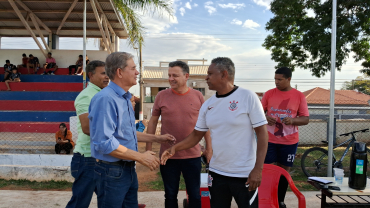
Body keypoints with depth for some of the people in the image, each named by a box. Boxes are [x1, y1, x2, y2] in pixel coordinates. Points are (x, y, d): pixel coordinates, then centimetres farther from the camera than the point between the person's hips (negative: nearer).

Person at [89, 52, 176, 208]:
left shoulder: (125, 99, 11)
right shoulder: (105, 99, -21)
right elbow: (104, 143, -27)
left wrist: (157, 138, 19)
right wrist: (141, 157, -20)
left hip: (129, 169, 9)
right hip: (112, 171, -9)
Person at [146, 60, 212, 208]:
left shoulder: (197, 96, -2)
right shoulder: (161, 96, -2)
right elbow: (153, 121, 5)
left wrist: (209, 148, 5)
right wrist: (148, 148, 3)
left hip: (192, 156, 0)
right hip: (168, 156, 0)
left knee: (195, 195, 13)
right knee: (170, 195, 16)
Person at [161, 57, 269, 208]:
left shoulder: (248, 97, -10)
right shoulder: (207, 104, 4)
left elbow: (262, 133, -10)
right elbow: (197, 134, 11)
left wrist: (258, 169, -15)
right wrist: (175, 148, -4)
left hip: (245, 175, -4)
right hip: (216, 173, 5)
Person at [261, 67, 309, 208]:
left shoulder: (299, 96, -1)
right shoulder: (269, 94, 1)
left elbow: (305, 119, 0)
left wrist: (293, 120, -20)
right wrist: (266, 118, -16)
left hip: (289, 142, 0)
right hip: (269, 140, 0)